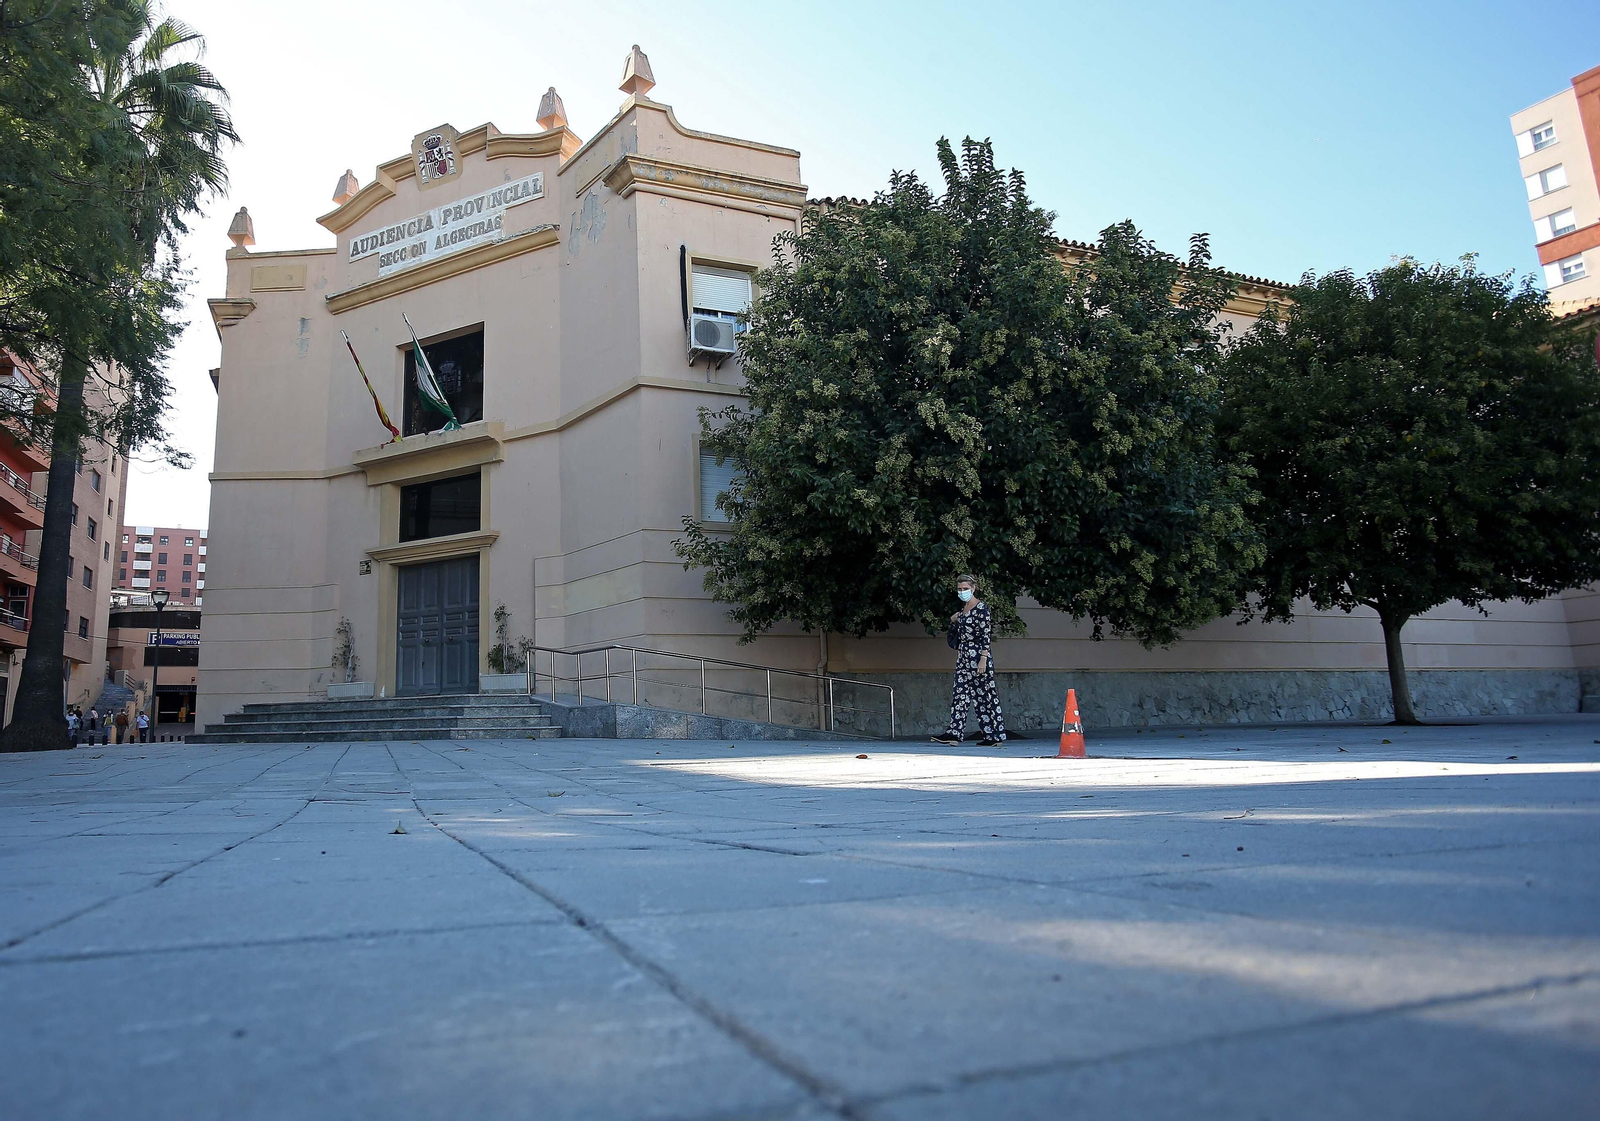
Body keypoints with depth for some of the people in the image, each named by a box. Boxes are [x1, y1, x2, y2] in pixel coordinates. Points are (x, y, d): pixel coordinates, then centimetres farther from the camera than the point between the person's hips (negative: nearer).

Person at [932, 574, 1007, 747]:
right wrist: (954, 621, 7)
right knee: (959, 693, 1)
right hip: (963, 657, 8)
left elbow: (986, 635, -15)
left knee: (984, 695, -2)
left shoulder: (981, 608, -9)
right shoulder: (963, 609, 15)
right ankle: (955, 733, -1)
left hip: (977, 656, -8)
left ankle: (995, 736, 5)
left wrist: (983, 659, -20)